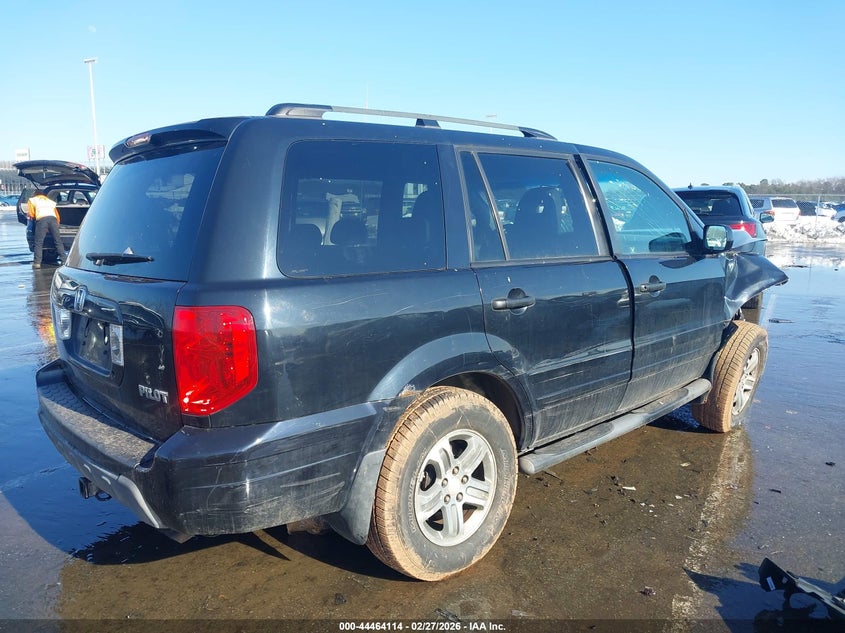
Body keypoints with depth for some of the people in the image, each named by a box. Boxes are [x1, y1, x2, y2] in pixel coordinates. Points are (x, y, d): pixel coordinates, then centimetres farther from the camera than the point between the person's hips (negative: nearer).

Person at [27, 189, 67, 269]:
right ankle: (64, 260, -1)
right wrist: (57, 225, 40)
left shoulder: (32, 200, 26)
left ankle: (37, 263, -8)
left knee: (39, 242, -1)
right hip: (53, 218, 3)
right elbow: (57, 215, 30)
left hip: (42, 219, -3)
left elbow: (31, 214, 14)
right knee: (58, 241, 4)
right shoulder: (50, 201, 36)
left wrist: (35, 217, 35)